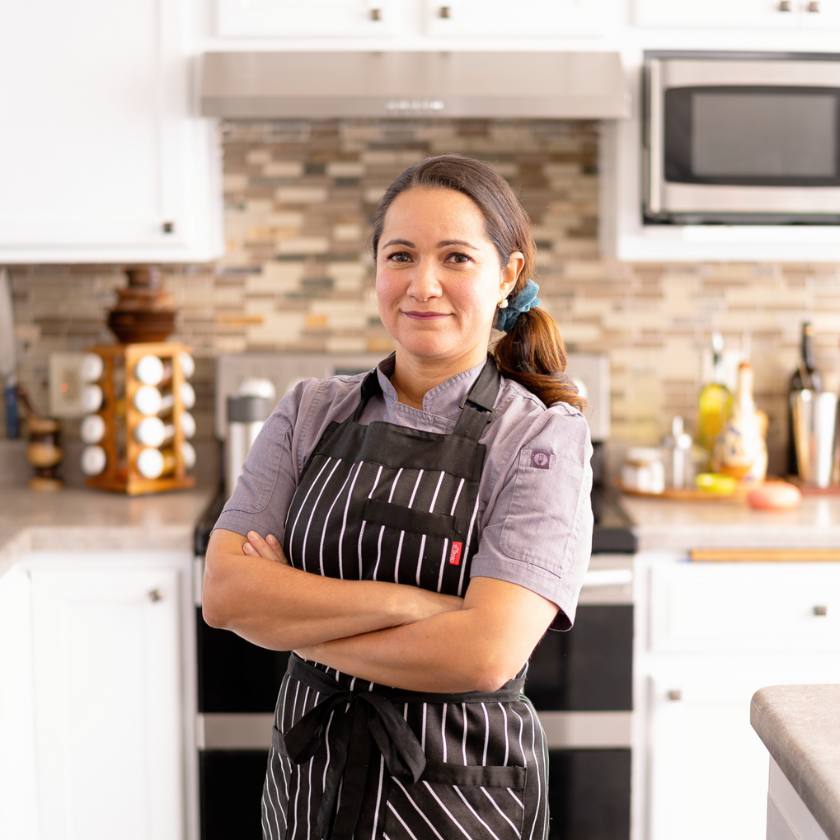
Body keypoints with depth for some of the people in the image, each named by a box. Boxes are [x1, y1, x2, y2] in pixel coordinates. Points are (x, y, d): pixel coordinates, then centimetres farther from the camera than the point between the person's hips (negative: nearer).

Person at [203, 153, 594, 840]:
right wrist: (406, 601, -22)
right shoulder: (310, 415, 0)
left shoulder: (545, 436, -13)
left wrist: (292, 618, -13)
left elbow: (485, 653, -24)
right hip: (309, 781, 4)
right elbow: (224, 591, -11)